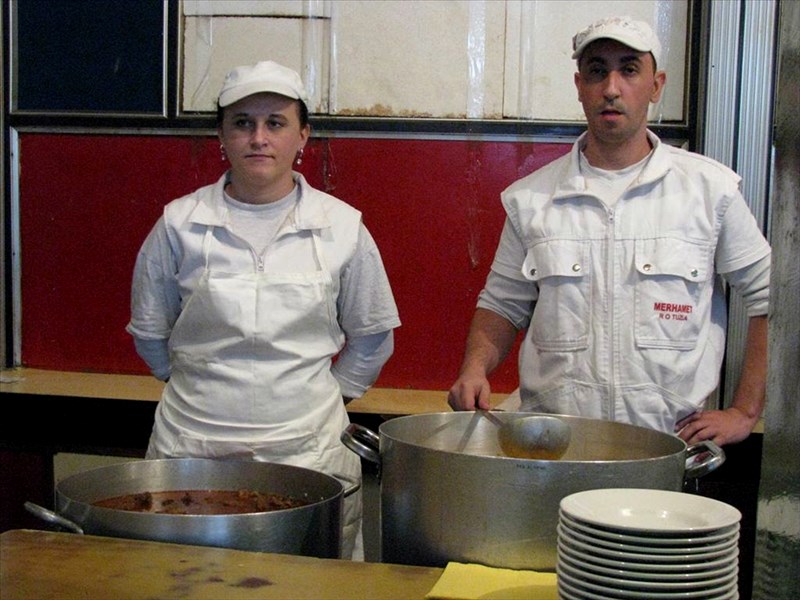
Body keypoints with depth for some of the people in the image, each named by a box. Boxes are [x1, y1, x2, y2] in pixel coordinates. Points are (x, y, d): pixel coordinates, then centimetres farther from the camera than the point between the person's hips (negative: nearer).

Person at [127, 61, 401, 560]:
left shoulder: (341, 226, 2)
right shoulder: (179, 224, 1)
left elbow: (372, 336, 15)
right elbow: (150, 334, 14)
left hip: (307, 448, 0)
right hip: (193, 447, 0)